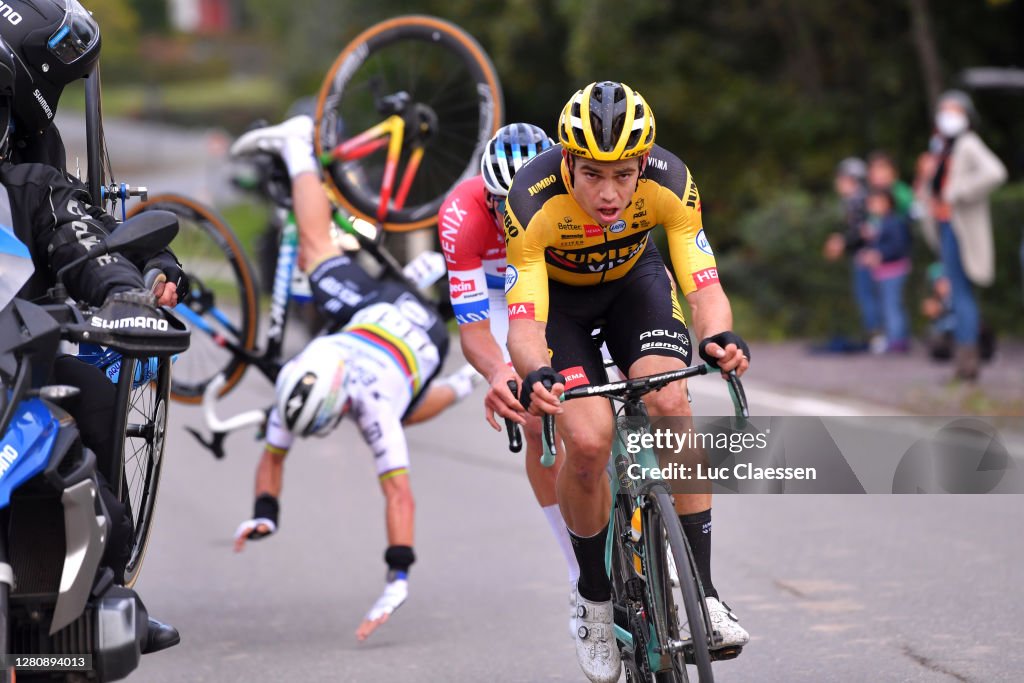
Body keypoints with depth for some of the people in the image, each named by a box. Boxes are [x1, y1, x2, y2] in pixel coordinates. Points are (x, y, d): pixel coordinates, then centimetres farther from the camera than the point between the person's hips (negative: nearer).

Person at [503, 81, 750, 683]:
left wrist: (720, 338, -55)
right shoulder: (534, 203, -36)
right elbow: (524, 320, -38)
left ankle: (702, 594, -16)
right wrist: (534, 374, -60)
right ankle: (595, 599, 3)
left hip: (633, 279, 1)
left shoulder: (670, 182, -31)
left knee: (671, 405, -24)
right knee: (589, 442, -21)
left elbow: (705, 287, -33)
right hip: (558, 297, -1)